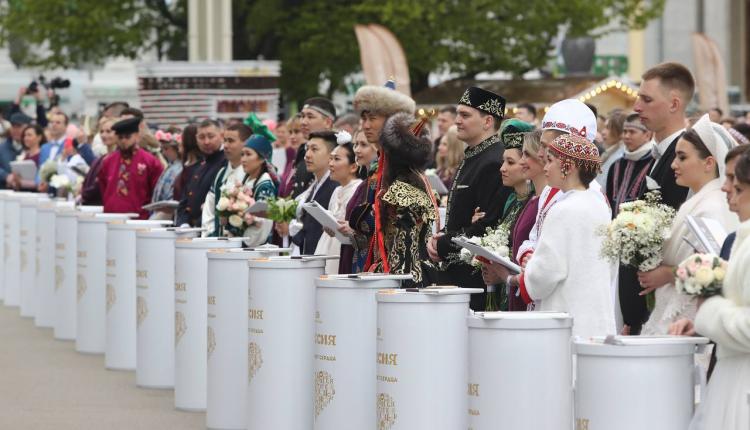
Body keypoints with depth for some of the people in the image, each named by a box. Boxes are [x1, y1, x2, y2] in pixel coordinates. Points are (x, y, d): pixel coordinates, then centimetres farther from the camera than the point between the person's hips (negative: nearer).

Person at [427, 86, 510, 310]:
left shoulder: (495, 163, -15)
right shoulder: (470, 159, 17)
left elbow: (487, 227, -20)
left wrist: (443, 246, -12)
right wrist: (439, 239, 5)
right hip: (455, 274, 10)